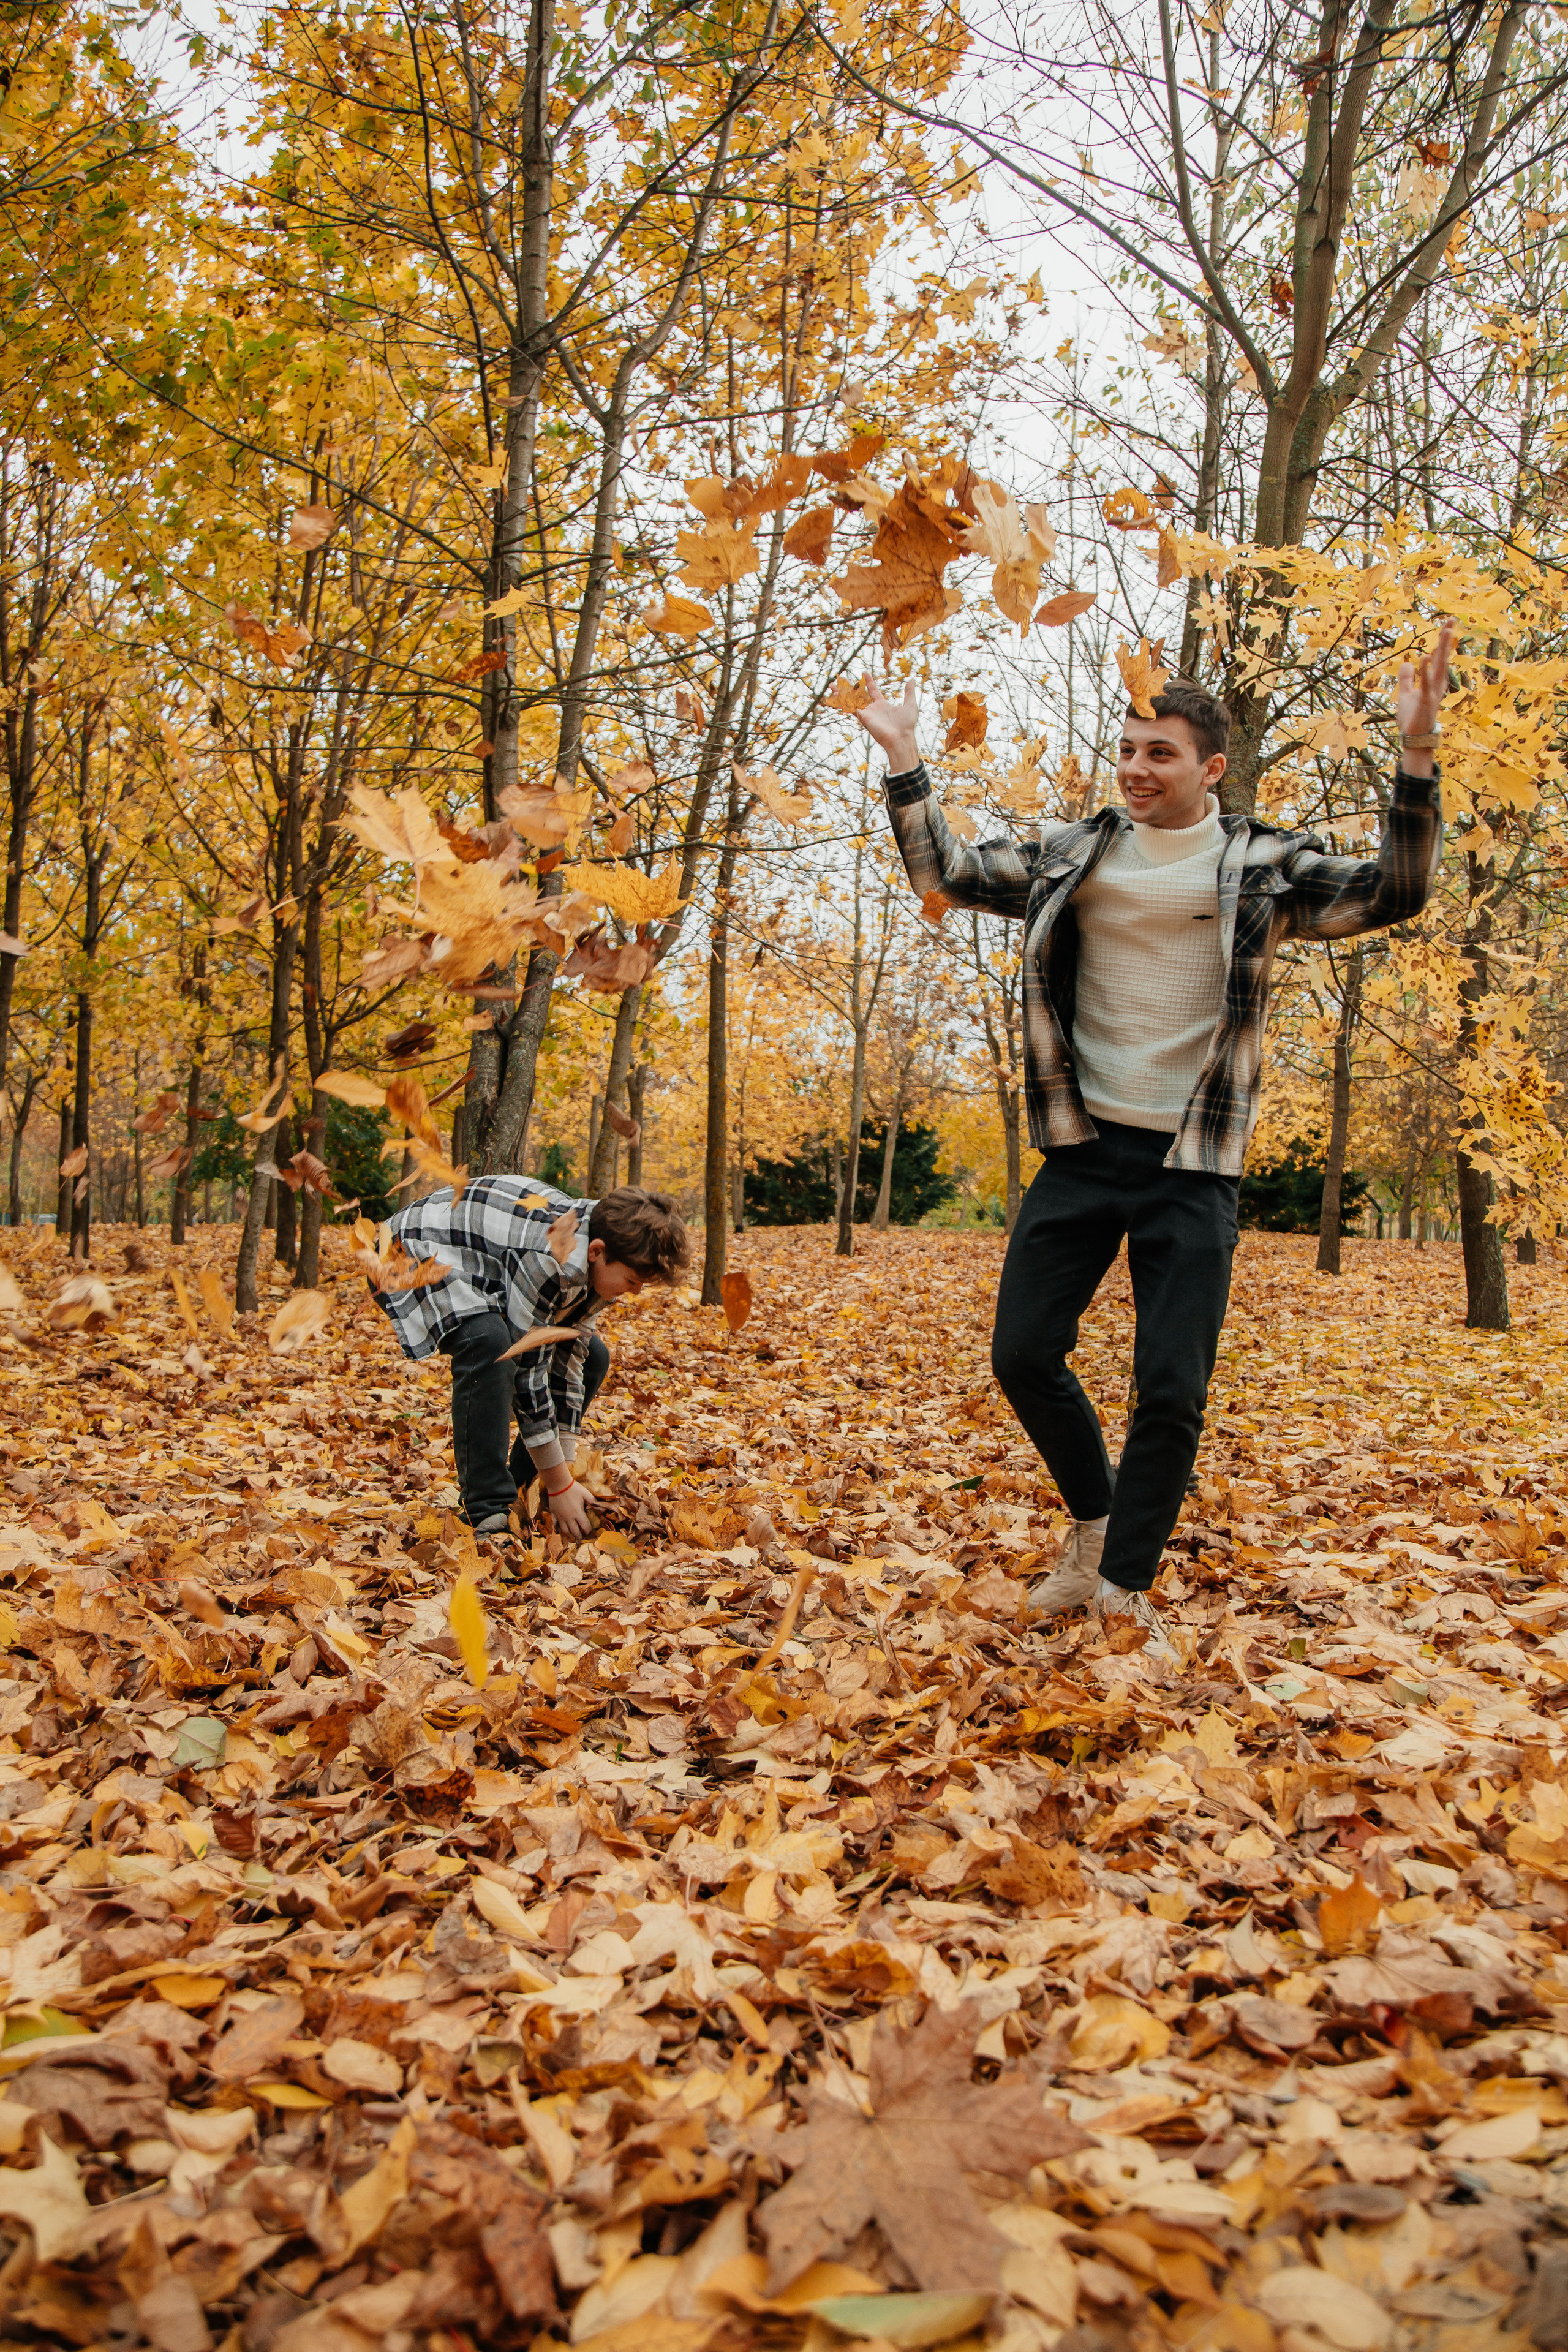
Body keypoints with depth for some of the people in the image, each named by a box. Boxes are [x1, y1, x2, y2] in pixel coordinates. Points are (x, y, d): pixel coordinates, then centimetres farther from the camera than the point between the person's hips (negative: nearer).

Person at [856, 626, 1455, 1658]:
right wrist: (905, 761, 4)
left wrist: (1417, 755, -21)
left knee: (1172, 1391, -3)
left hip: (1192, 1167, -3)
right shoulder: (1075, 853, 8)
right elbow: (951, 872, 11)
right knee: (1024, 1355, 4)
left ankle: (1125, 1594, 13)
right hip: (1083, 1150, 3)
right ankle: (1095, 1518, 29)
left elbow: (1395, 890, -9)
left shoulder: (1265, 865, 0)